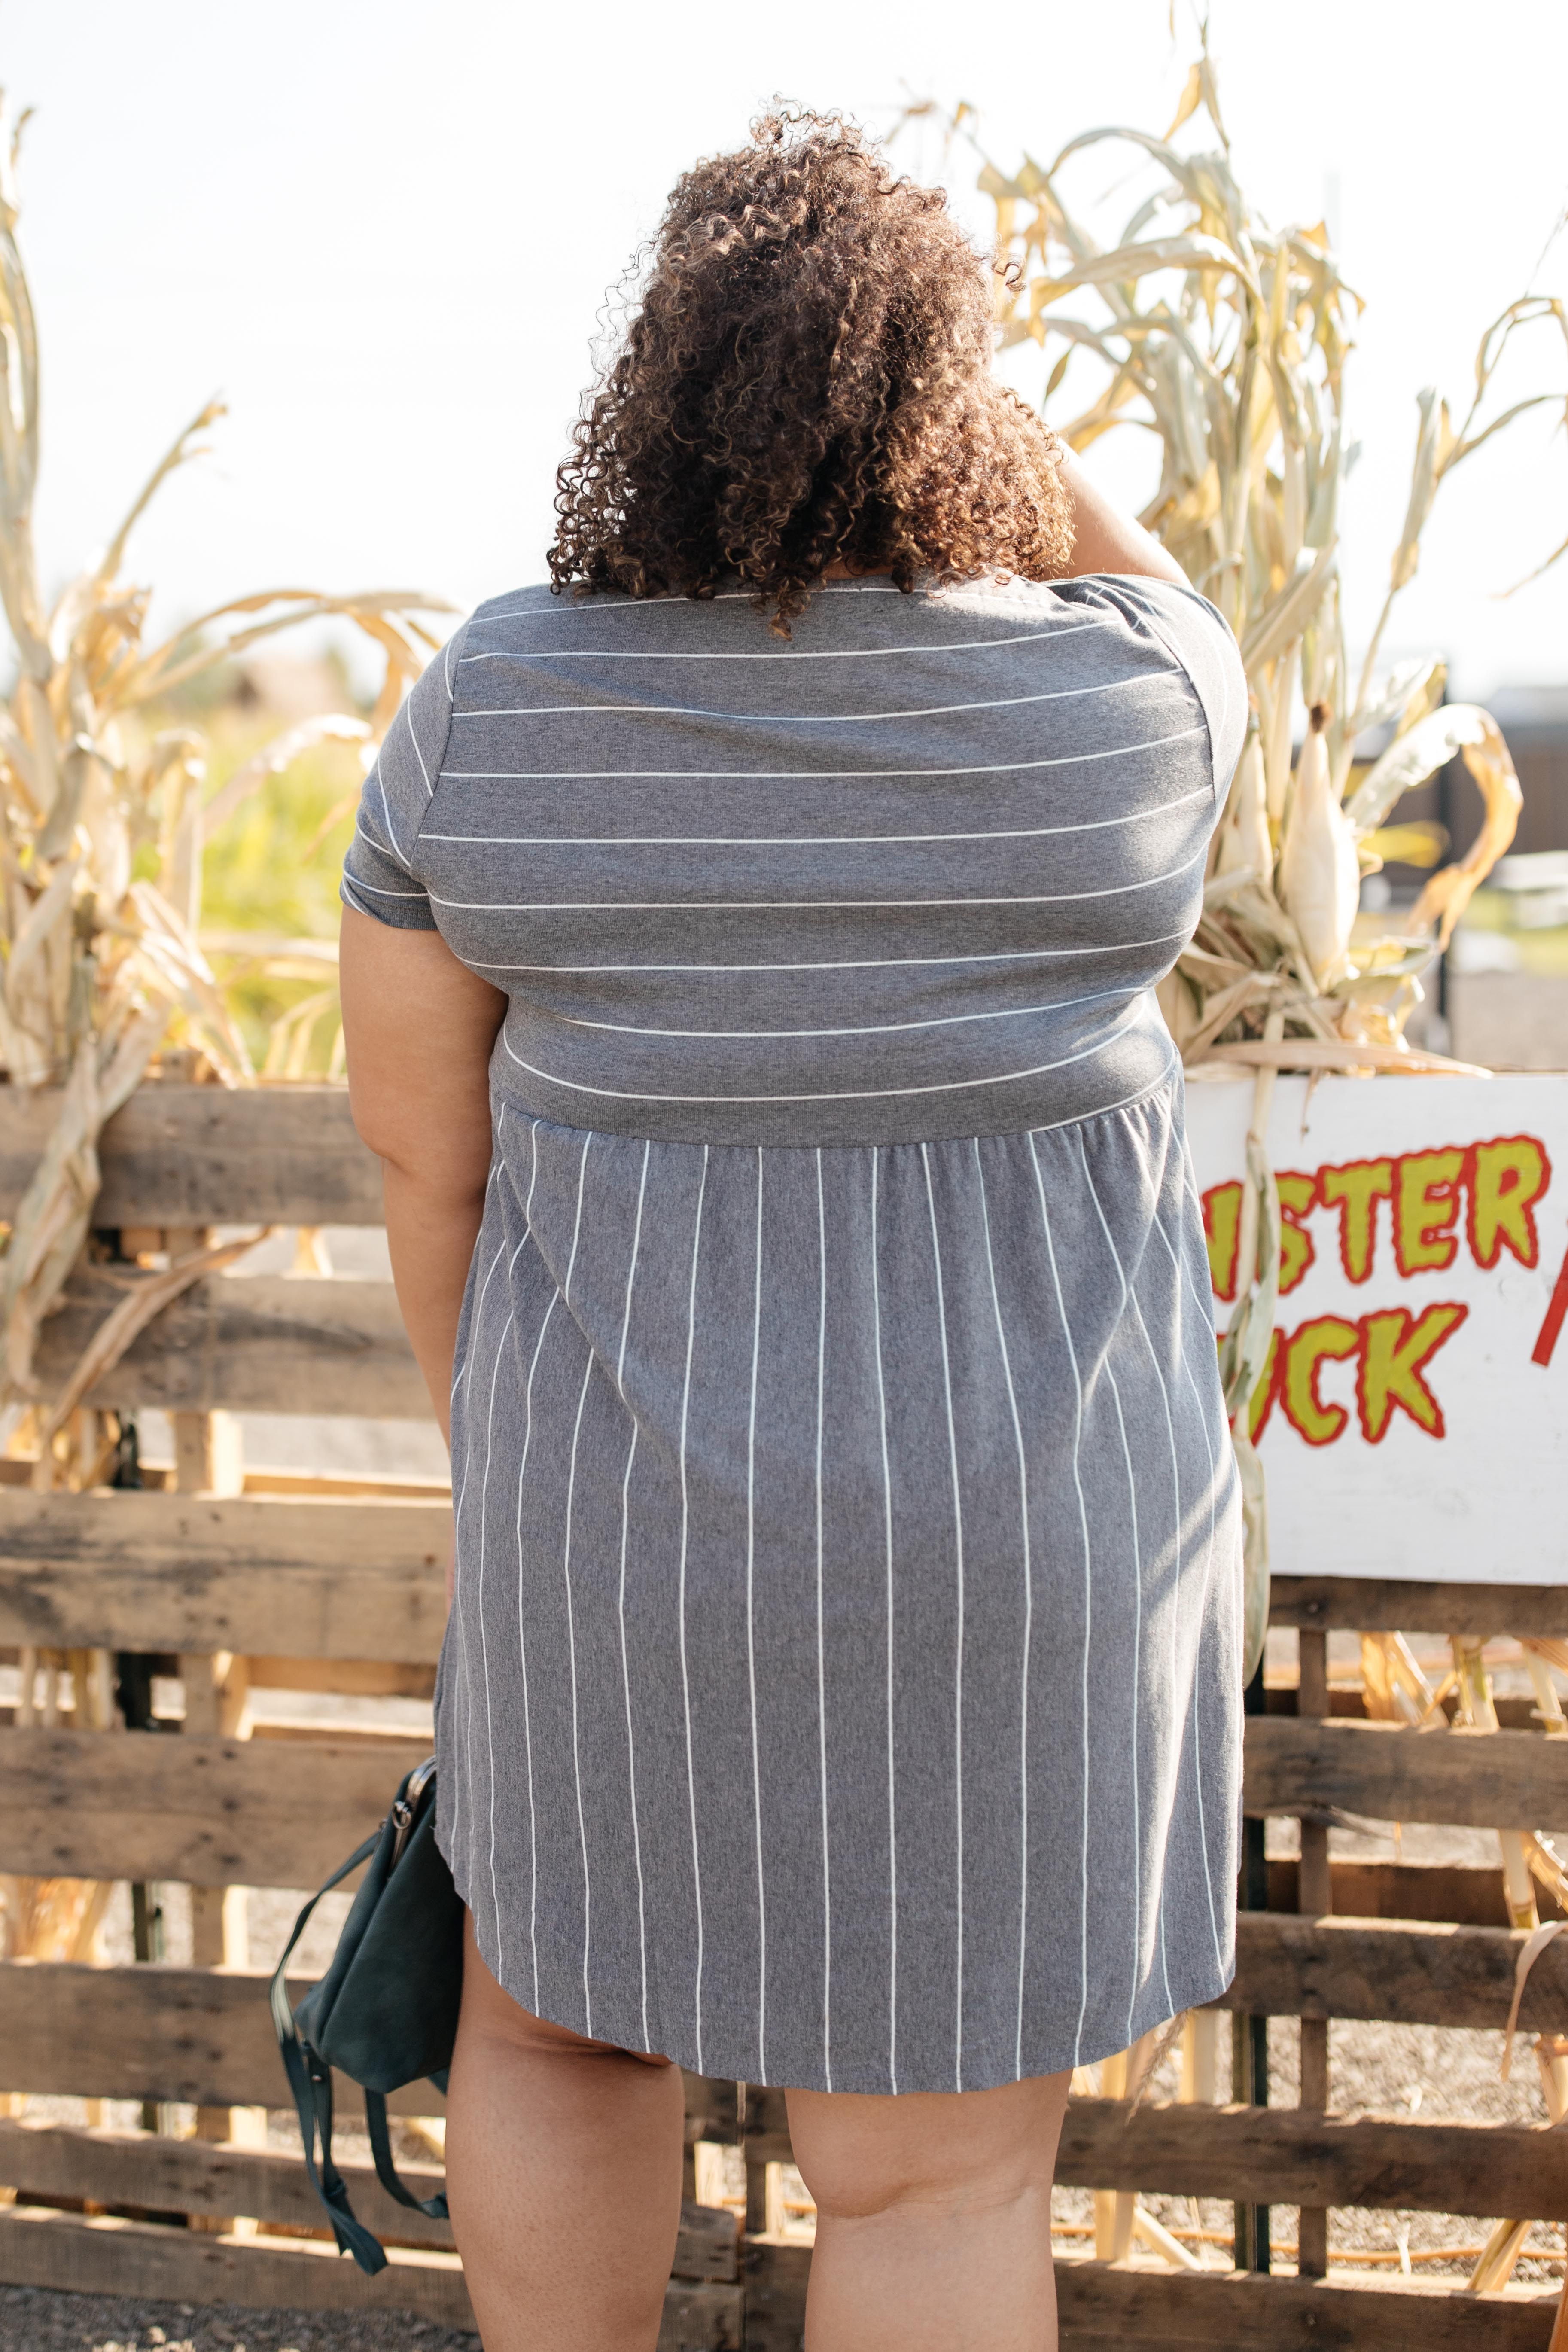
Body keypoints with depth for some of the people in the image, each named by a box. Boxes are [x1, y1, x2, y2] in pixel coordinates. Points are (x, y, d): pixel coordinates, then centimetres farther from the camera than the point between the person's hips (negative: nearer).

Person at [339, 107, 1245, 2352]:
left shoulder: (488, 711, -8)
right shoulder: (1114, 706, -11)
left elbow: (423, 1133, -1)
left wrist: (500, 1457, 12)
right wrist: (940, 351, 8)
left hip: (635, 1494, 2)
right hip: (1014, 1526, -1)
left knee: (555, 2001, 25)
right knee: (937, 2152, 10)